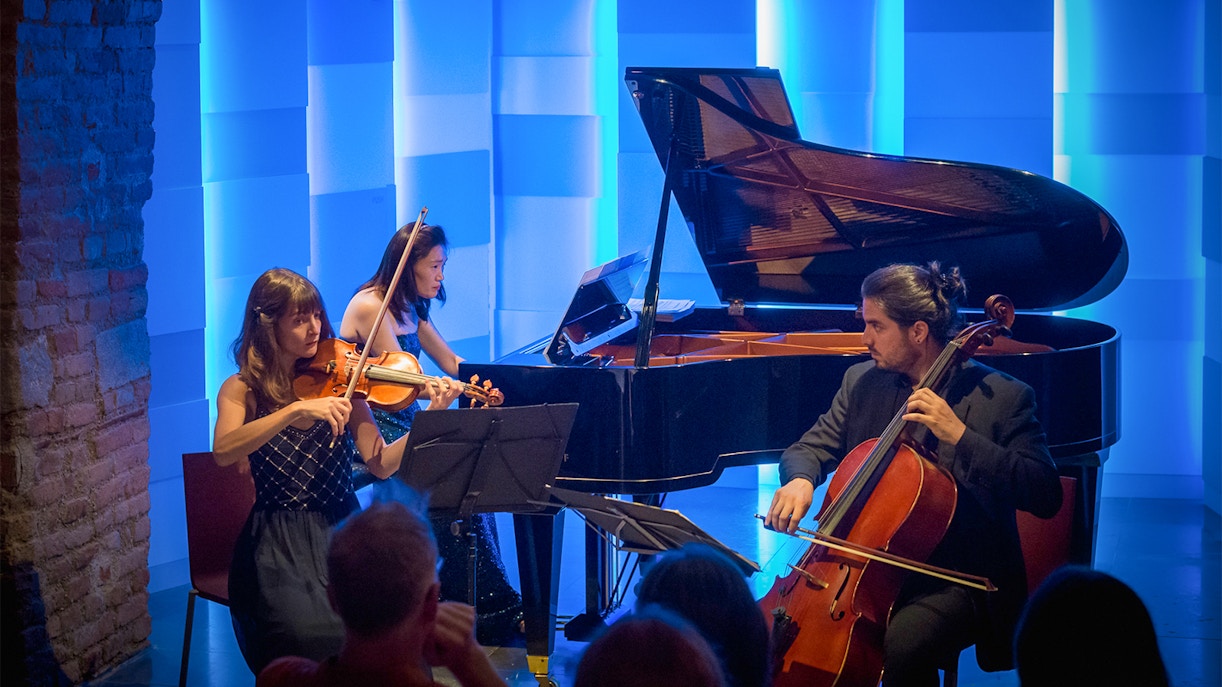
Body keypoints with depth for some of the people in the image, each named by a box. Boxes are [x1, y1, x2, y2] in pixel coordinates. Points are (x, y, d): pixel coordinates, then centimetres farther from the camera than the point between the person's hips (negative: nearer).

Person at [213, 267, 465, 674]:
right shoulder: (242, 389, 3)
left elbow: (381, 464, -2)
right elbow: (223, 452, -19)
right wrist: (298, 410, -27)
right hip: (279, 546, -2)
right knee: (311, 634, -31)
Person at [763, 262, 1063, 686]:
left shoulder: (1002, 398, -8)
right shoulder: (862, 382, 9)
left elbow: (1046, 496, -16)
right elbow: (809, 448, 13)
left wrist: (959, 436, -24)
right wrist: (800, 479, -13)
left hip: (957, 583, -5)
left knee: (900, 647, -35)